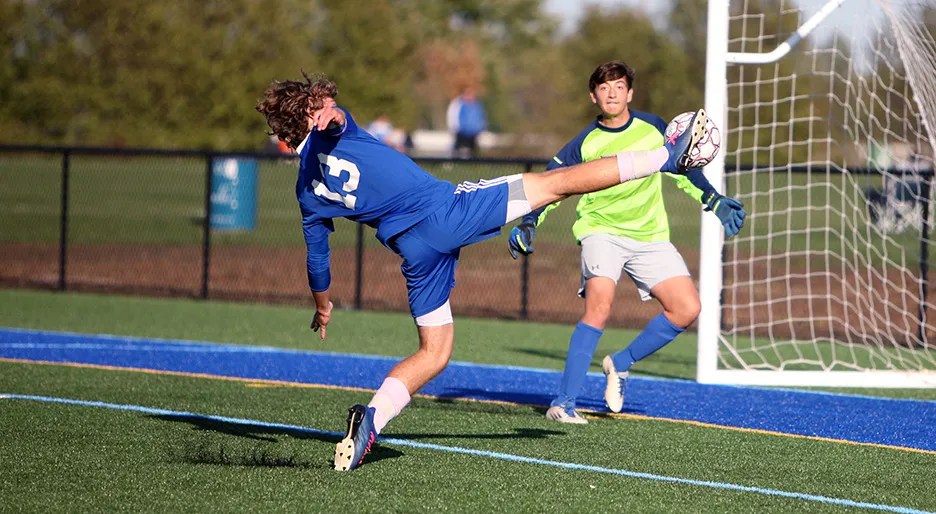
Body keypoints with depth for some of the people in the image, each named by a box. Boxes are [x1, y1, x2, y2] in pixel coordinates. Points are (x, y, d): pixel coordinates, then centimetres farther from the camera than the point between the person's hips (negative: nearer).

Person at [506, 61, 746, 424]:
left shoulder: (653, 128, 1)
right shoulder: (584, 144, -8)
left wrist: (715, 202, 15)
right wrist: (529, 223, -18)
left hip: (650, 236, 4)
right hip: (602, 231, -4)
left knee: (686, 309, -9)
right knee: (599, 307, -27)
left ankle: (621, 363, 13)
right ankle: (563, 403, -23)